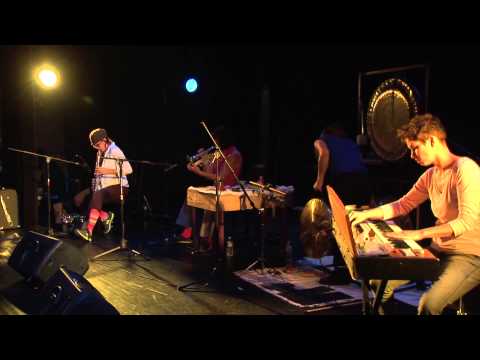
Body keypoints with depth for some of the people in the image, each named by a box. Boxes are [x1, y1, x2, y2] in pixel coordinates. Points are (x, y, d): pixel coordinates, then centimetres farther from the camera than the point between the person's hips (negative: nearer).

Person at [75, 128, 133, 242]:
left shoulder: (115, 151, -8)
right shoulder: (100, 153, 16)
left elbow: (128, 170, -18)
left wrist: (107, 171, -21)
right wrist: (95, 187, 3)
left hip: (117, 187, -8)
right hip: (103, 188, 8)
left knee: (97, 196, -35)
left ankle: (89, 232, -40)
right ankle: (106, 217, -4)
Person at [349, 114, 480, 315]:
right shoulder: (430, 175, 8)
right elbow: (403, 205, 17)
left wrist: (419, 234, -33)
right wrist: (366, 214, 3)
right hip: (438, 250, 8)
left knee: (429, 303, -31)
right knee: (379, 279, -3)